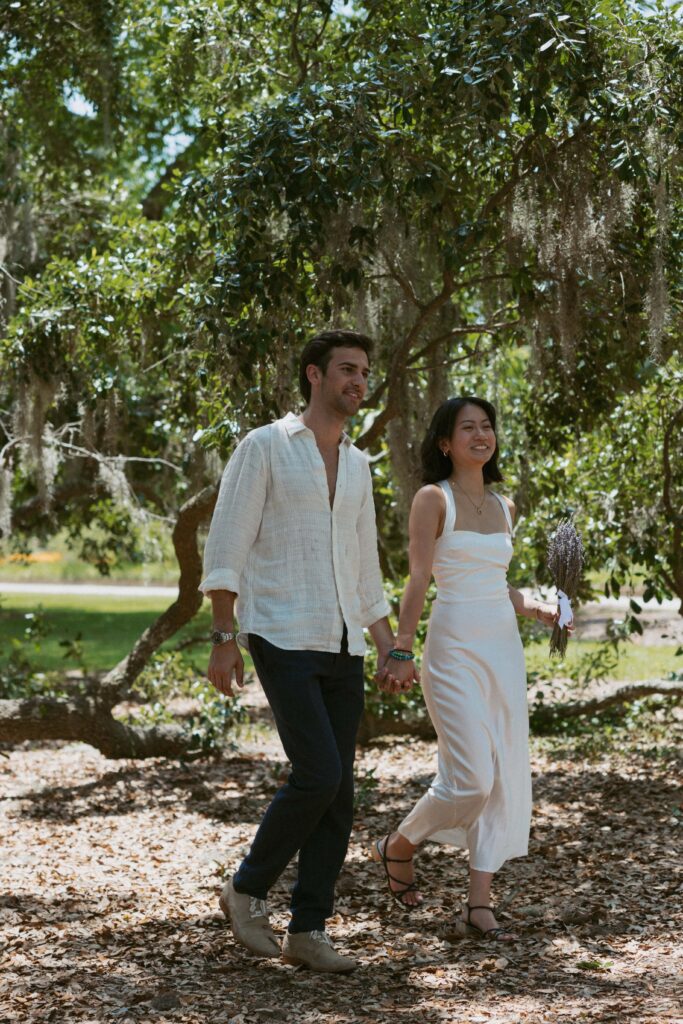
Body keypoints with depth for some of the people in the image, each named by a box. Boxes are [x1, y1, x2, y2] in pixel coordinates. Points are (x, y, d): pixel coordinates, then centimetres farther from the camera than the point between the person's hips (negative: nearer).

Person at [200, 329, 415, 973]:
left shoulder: (357, 465, 17)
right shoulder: (264, 448, -2)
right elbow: (225, 549, -6)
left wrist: (388, 648, 15)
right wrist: (224, 639, -11)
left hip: (343, 649, 7)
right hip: (282, 642, -7)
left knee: (338, 792, 2)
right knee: (318, 775, -16)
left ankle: (308, 930, 9)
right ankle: (248, 889, 5)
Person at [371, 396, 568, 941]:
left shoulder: (504, 506, 14)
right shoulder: (433, 499, -4)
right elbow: (418, 581, -9)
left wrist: (537, 608, 5)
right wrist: (403, 651, -14)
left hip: (504, 647, 7)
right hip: (456, 647, -7)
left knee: (504, 778, 2)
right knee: (471, 778, -12)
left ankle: (479, 906, 7)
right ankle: (399, 846, 16)